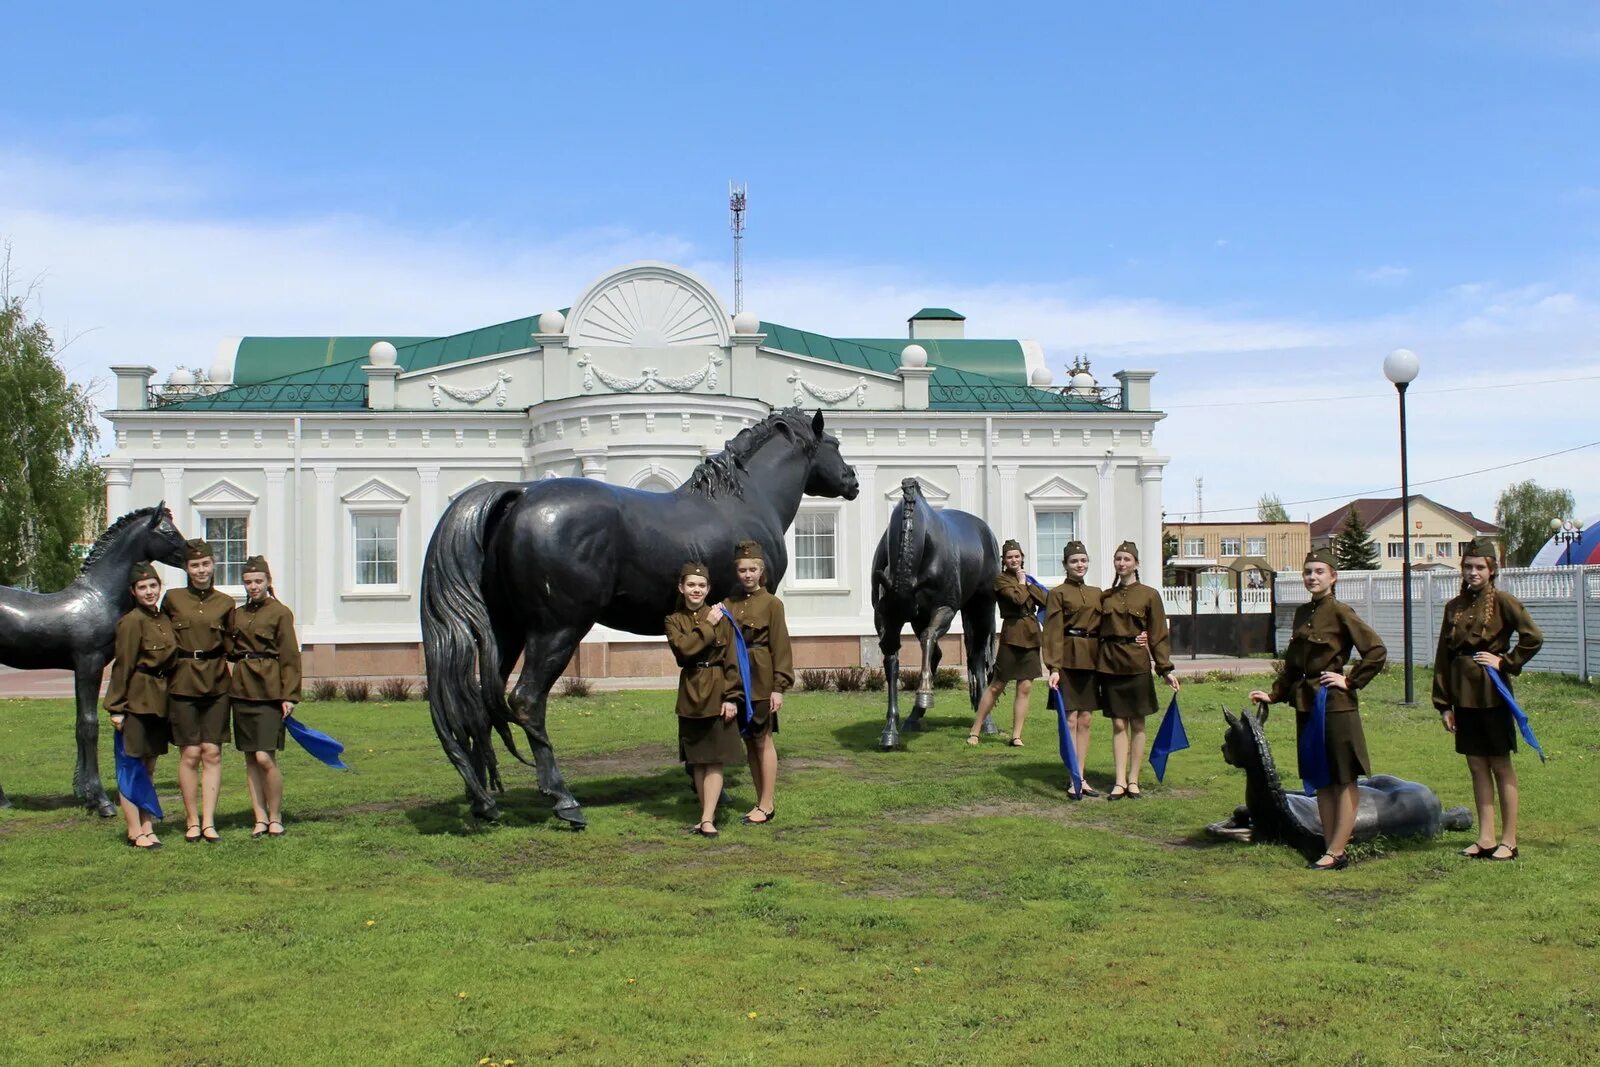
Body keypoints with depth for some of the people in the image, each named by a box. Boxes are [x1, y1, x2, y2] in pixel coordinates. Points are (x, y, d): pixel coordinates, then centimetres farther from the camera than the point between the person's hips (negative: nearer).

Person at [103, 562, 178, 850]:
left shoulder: (163, 619, 11)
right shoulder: (132, 622, -12)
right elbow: (122, 666, -13)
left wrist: (166, 696, 13)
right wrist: (116, 708, -14)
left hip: (159, 700, 8)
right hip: (137, 699, -8)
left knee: (149, 766, 14)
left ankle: (147, 826, 21)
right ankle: (135, 831, 6)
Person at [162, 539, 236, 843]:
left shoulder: (226, 603, 4)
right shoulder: (172, 599, 1)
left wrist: (231, 670, 0)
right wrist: (170, 662, 5)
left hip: (217, 684, 1)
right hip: (183, 683, -1)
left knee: (212, 753, 1)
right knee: (190, 754, 0)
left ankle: (209, 822, 6)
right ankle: (192, 821, 11)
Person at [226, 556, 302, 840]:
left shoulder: (281, 613, -3)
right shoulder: (236, 614, 13)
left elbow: (290, 657, -6)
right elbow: (229, 649, 20)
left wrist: (290, 696, -11)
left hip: (269, 691, -6)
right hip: (241, 689, 6)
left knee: (265, 758, -11)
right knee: (250, 758, 6)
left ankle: (275, 817, 4)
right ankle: (260, 818, 13)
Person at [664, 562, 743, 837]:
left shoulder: (721, 617, -2)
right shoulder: (674, 621, 4)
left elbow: (731, 661, -3)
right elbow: (684, 649, -15)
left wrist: (731, 698, -10)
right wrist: (708, 625, -14)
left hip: (717, 693, -3)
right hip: (690, 695, 3)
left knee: (714, 760, -5)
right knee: (697, 761, 8)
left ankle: (707, 819, -7)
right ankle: (707, 814, 17)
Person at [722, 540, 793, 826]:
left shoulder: (771, 604, -5)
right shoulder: (729, 604, 8)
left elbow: (780, 647, -7)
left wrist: (779, 687, -11)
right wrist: (727, 687, 5)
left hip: (761, 681, -5)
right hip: (736, 681, 5)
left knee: (763, 740, 0)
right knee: (748, 741, 10)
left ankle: (767, 805, 8)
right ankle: (762, 802, 20)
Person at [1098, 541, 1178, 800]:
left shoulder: (1149, 595, 1)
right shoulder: (1105, 597, 9)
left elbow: (1159, 634, -1)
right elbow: (1097, 632, 11)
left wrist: (1166, 669, -6)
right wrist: (1096, 665, 2)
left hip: (1137, 664, -2)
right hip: (1110, 664, 2)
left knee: (1137, 724, 4)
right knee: (1118, 724, 3)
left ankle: (1133, 780, 11)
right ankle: (1120, 782, 4)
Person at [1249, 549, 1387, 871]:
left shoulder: (1340, 612, -10)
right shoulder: (1302, 613, 12)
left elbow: (1377, 651, -15)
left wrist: (1350, 681, -12)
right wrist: (1274, 695, 13)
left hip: (1335, 704, -8)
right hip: (1307, 703, 8)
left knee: (1344, 780, 0)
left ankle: (1337, 852, 3)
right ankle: (1330, 848, 18)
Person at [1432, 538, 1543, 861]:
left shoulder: (1502, 601, -6)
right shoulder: (1454, 607, 9)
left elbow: (1533, 638, -12)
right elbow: (1443, 657, 9)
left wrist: (1504, 662, -11)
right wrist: (1443, 703, 6)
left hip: (1492, 694, -5)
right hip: (1464, 695, 5)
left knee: (1500, 765, 2)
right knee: (1476, 765, 9)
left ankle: (1508, 840, 9)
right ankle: (1486, 838, 16)